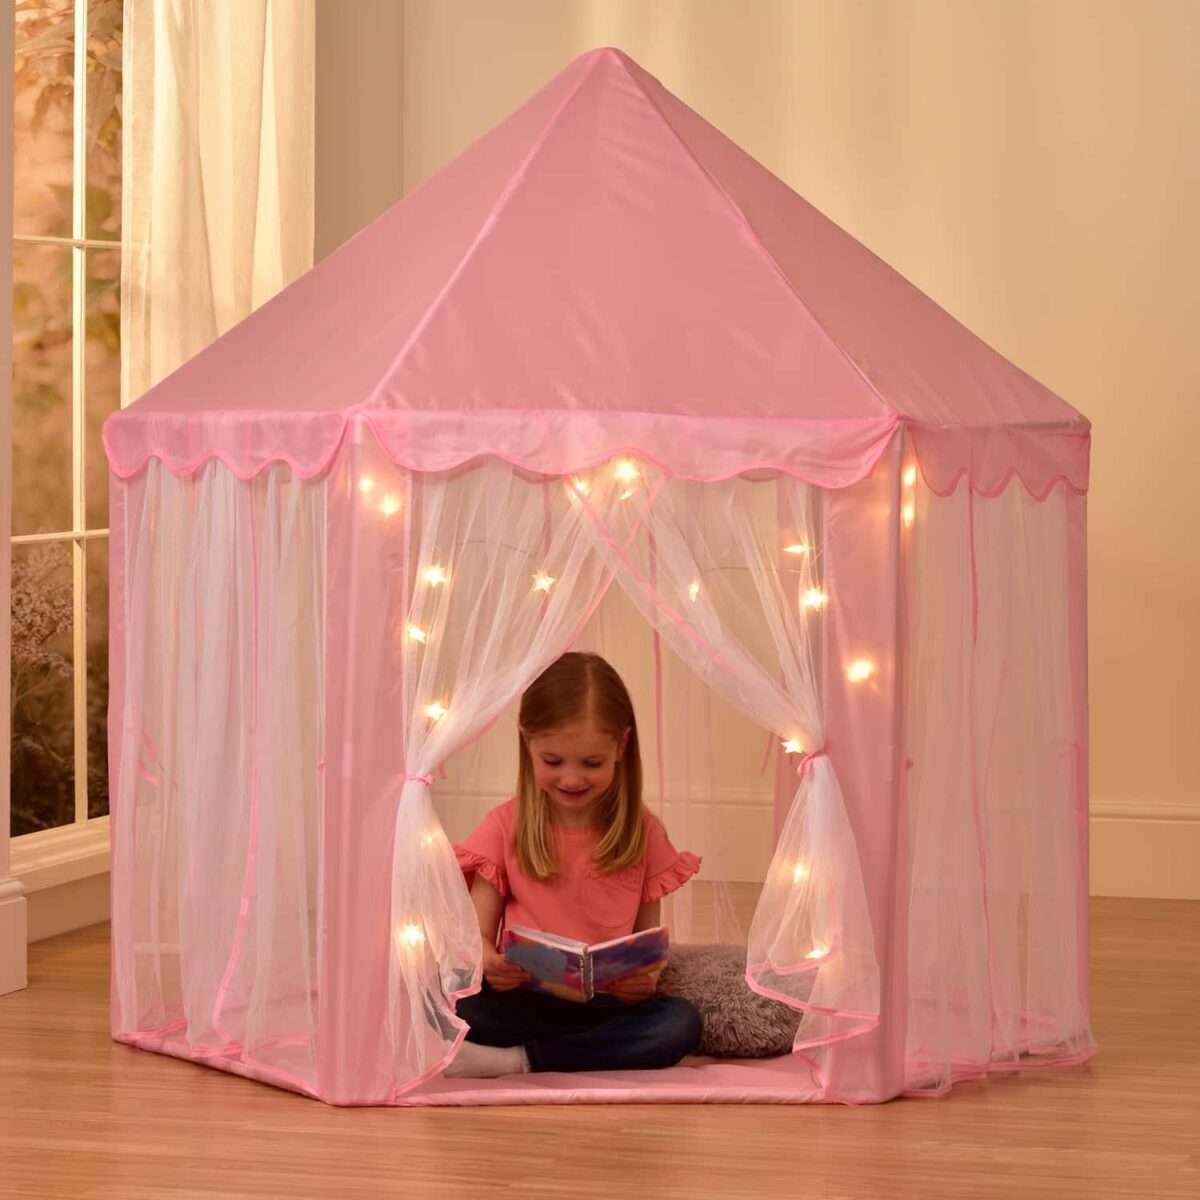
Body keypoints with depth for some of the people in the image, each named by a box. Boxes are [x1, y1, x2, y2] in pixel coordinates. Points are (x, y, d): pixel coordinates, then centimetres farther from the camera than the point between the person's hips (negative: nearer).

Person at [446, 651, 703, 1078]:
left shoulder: (642, 832, 5)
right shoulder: (506, 827, 3)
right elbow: (479, 930, 0)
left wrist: (647, 975, -17)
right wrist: (487, 961, -24)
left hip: (610, 1004, 2)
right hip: (524, 1000, -2)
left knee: (681, 1022, -31)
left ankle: (517, 1060, -27)